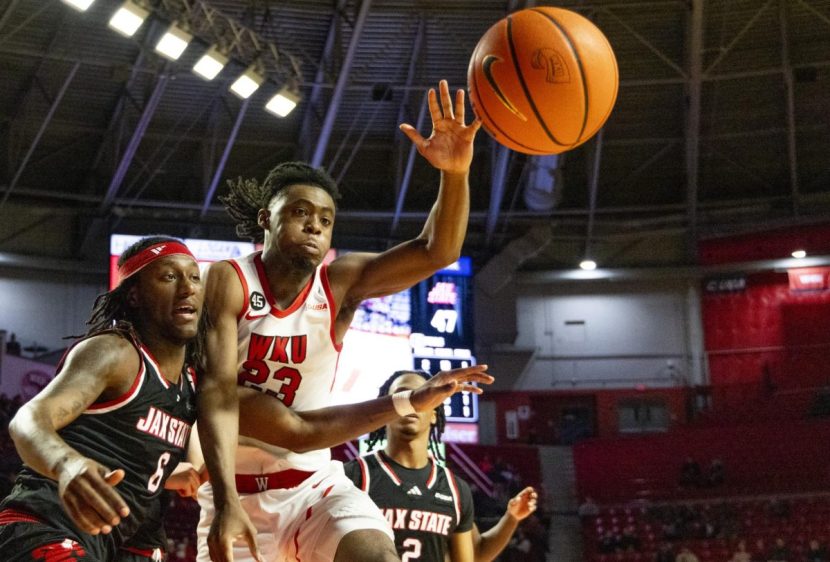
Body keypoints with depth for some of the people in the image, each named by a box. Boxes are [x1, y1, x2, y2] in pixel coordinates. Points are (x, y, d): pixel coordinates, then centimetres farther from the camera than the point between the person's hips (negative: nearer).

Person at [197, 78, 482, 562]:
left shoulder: (341, 282, -5)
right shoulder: (228, 282, -13)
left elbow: (437, 252, -17)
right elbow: (218, 389, -23)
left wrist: (455, 173, -37)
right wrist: (227, 501, -34)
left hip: (313, 480, 2)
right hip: (235, 487, -1)